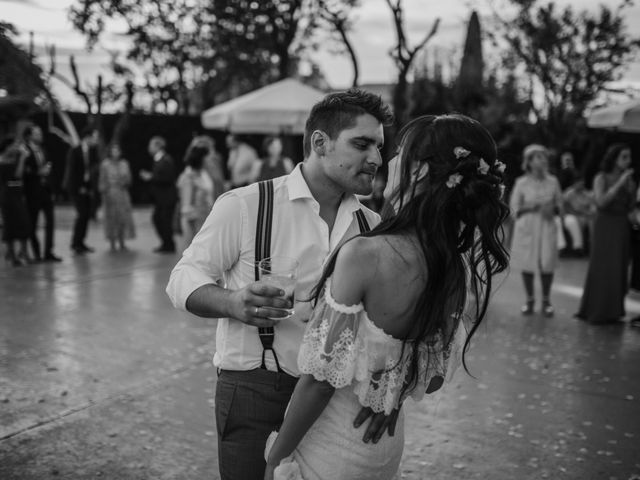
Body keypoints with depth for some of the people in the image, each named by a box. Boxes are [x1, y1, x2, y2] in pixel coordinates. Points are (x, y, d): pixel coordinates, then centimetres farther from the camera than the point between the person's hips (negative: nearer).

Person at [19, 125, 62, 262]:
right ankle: (37, 254, 11)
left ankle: (48, 252, 9)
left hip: (46, 191, 6)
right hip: (33, 192, -6)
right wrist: (39, 173, -20)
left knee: (50, 221, 2)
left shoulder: (42, 151, 10)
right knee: (32, 224, 3)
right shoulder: (25, 152, -8)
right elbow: (24, 172, -14)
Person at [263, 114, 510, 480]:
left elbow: (321, 378, -21)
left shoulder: (365, 255, -26)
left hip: (331, 447, -6)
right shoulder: (466, 270, -7)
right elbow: (432, 380, 5)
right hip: (389, 447, 6)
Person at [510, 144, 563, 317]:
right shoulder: (521, 183, -1)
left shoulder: (552, 181, 5)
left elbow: (559, 206, 11)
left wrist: (552, 209, -11)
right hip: (527, 228, -1)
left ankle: (546, 301, 12)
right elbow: (514, 208, 1)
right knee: (527, 264, 2)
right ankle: (529, 300, 19)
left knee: (547, 264, -5)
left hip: (547, 227, 1)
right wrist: (531, 207, -15)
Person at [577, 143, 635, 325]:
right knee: (603, 269, -6)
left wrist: (632, 192, -6)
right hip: (605, 226, -5)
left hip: (622, 228, 5)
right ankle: (597, 312, 3)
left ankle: (611, 311, 12)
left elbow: (629, 207, 12)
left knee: (619, 270, 4)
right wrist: (619, 183, -19)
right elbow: (601, 201, -18)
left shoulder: (628, 178, 9)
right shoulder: (601, 178, -4)